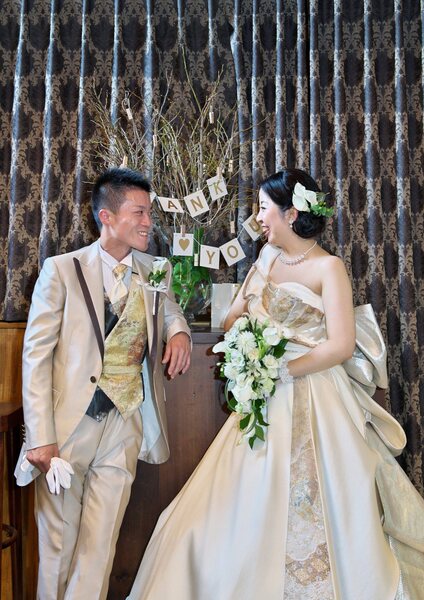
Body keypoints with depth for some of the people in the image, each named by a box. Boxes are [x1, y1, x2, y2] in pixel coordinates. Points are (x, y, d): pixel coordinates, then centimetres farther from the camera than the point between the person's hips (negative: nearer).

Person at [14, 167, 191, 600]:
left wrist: (179, 331, 1)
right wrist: (41, 438, -13)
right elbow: (36, 356, -7)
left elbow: (168, 307, 27)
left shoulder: (154, 272, 7)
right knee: (57, 541, 11)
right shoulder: (61, 270, -4)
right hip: (67, 424, -2)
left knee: (100, 546, 8)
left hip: (125, 424, 3)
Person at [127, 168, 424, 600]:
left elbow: (342, 345, -14)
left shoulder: (327, 268, -8)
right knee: (247, 509, 7)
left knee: (308, 513, 0)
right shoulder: (267, 259, 11)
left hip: (312, 399, -6)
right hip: (264, 401, 6)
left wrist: (279, 370, -18)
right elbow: (234, 317, 16)